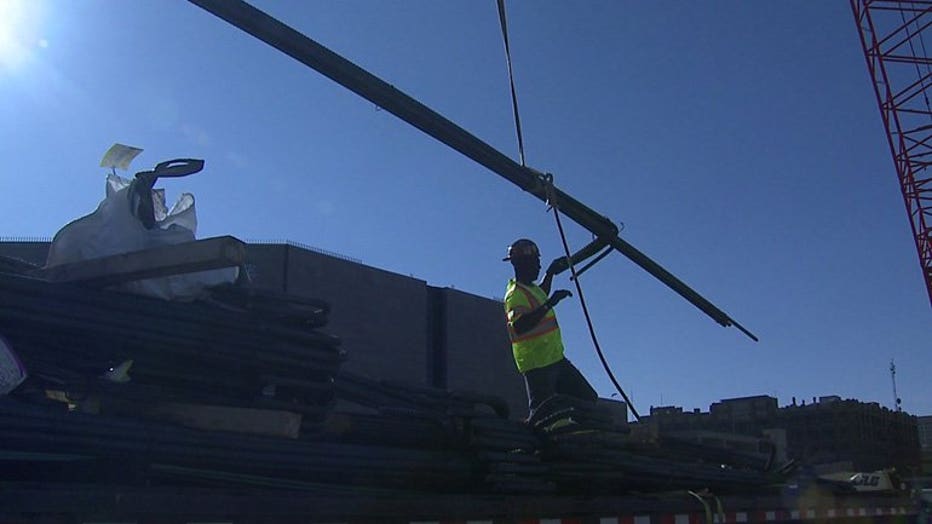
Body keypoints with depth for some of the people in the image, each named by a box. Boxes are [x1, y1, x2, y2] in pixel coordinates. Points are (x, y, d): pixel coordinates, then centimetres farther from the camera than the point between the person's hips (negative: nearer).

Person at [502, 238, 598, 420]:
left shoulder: (531, 288, 14)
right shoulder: (515, 294, -17)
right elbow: (519, 326, -35)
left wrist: (550, 273, 33)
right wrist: (549, 304, -36)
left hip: (555, 358, 10)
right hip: (537, 365, -10)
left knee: (588, 398, 12)